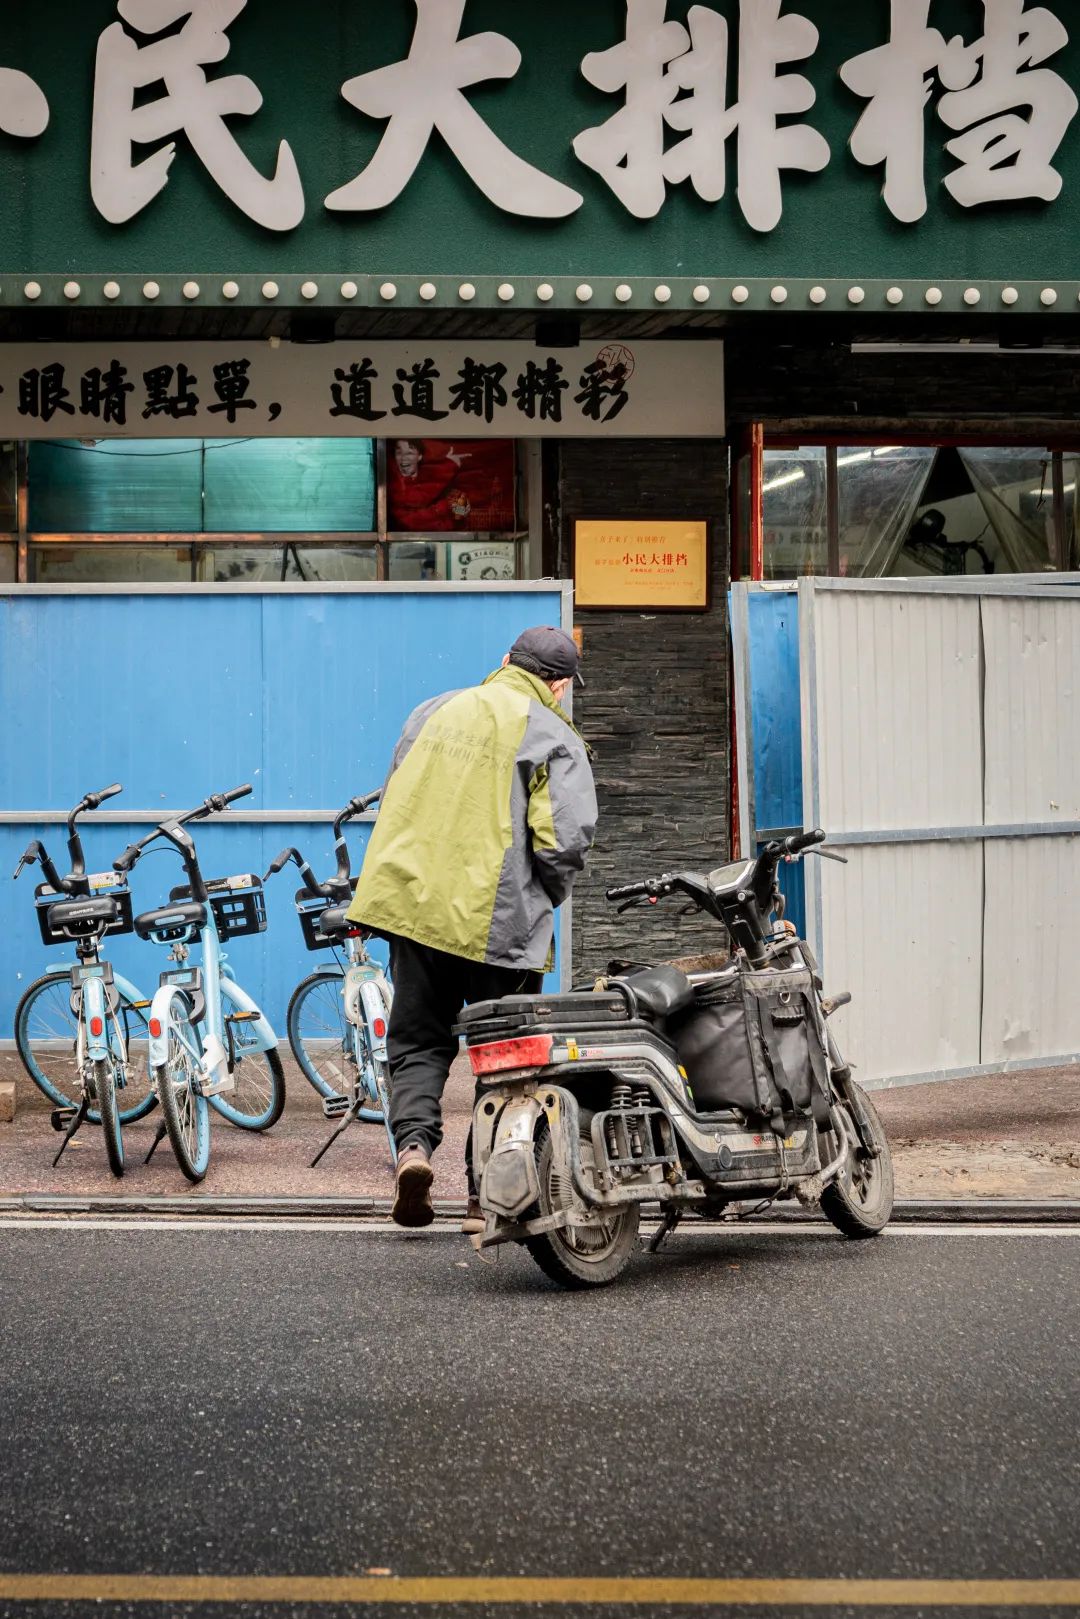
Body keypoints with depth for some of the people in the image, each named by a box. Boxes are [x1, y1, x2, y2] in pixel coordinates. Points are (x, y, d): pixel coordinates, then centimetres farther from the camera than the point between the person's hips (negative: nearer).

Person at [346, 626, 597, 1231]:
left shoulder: (434, 712, 14)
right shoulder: (555, 739, -3)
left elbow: (393, 802, 21)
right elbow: (566, 840, -13)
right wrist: (550, 896, 7)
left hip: (412, 902, 4)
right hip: (500, 921, -4)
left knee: (418, 1040, 14)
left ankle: (415, 1139, -11)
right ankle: (487, 1196, 8)